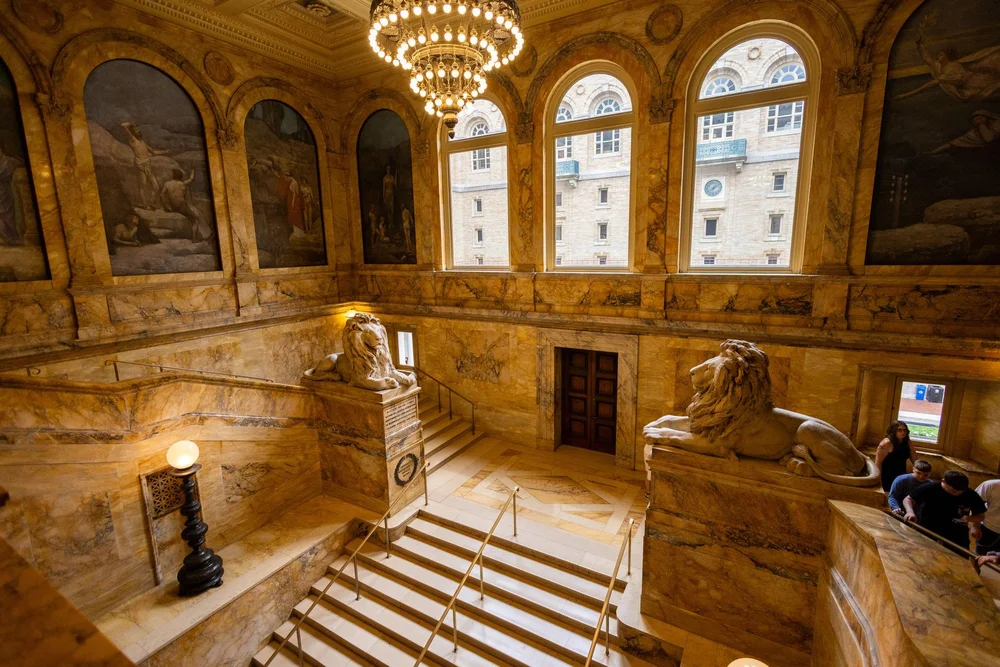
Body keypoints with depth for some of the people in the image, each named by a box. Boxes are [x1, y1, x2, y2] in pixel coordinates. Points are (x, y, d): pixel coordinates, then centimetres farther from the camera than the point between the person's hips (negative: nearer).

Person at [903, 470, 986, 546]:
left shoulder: (971, 495, -11)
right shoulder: (929, 488, -17)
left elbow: (981, 515, 5)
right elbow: (908, 499, -6)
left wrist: (970, 518, -18)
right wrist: (910, 511, -25)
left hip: (956, 535, 2)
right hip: (926, 531, -2)